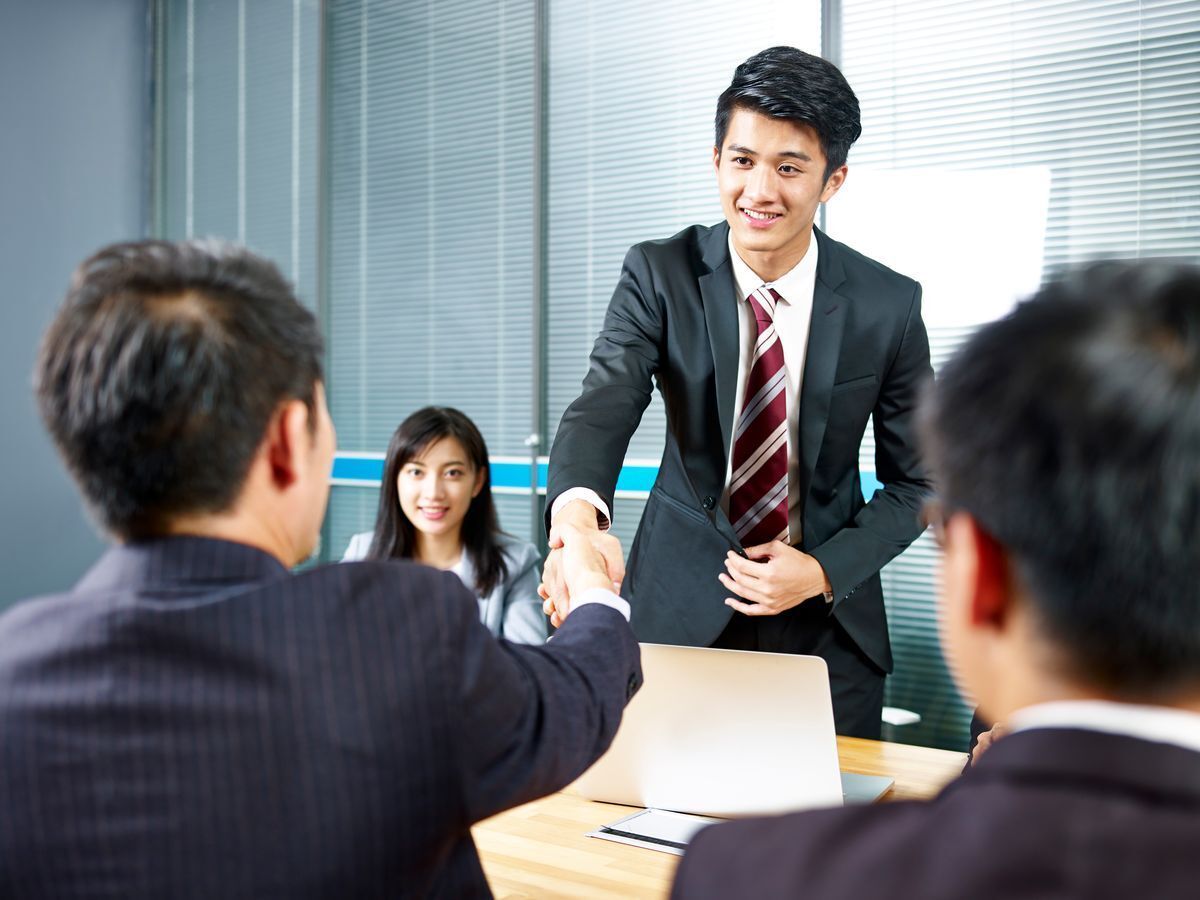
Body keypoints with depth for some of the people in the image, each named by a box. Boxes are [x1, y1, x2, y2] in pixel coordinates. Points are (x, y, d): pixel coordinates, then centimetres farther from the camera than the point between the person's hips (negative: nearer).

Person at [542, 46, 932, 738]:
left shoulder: (889, 304, -9)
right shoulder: (660, 276, -10)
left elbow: (914, 480, 0)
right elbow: (604, 405, -25)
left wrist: (824, 572, -15)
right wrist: (576, 512, -46)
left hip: (827, 625, 1)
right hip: (682, 608, 0)